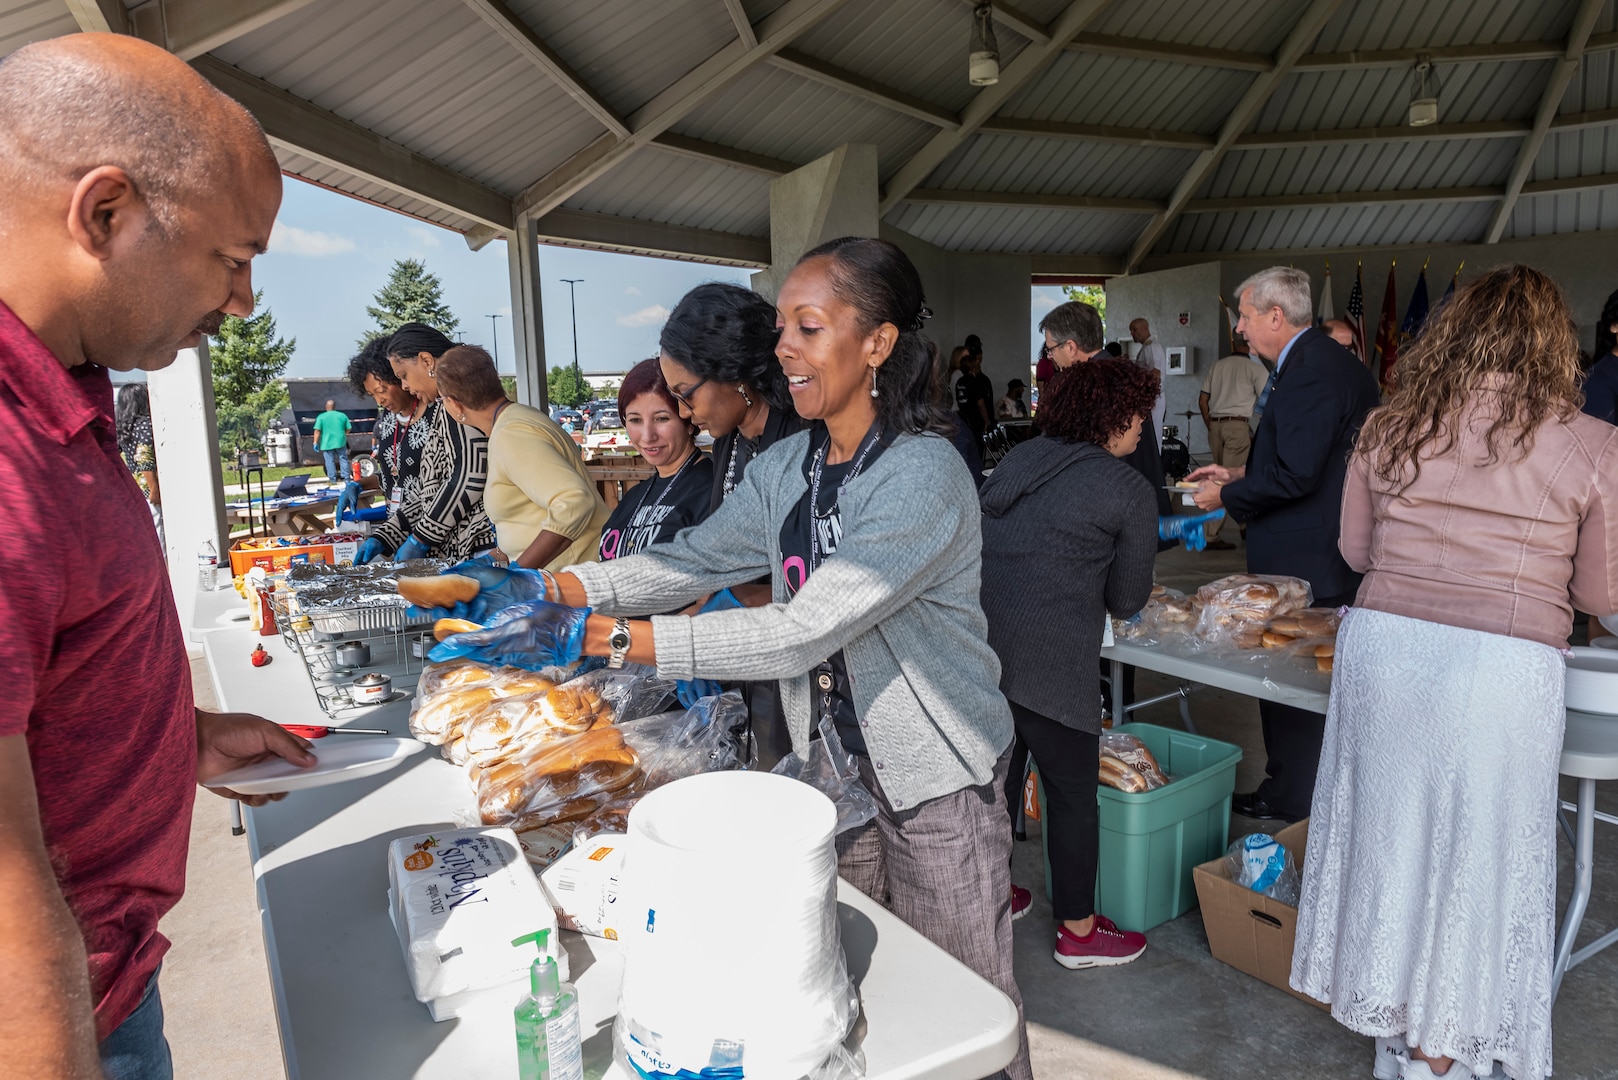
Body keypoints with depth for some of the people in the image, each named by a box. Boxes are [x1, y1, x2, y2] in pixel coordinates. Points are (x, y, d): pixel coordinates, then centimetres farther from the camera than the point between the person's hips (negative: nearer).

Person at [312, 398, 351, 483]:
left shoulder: (321, 417, -3)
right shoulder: (342, 415, 4)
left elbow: (317, 430, -9)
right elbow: (348, 428, 5)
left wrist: (315, 442, -6)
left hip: (327, 443, -2)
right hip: (340, 442, 2)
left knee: (330, 461, 4)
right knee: (343, 459, 11)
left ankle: (333, 479, 6)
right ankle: (346, 477, 11)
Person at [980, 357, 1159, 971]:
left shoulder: (1018, 459, 12)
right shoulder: (1131, 491, -4)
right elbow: (1127, 601, 1)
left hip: (976, 641, 7)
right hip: (1049, 661, -7)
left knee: (997, 776, 23)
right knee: (1073, 795, 11)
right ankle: (1079, 932, 27)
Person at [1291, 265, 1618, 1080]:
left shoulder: (1387, 427, 2)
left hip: (1383, 643, 2)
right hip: (1506, 670, -2)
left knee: (1387, 821, 17)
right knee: (1475, 842, 14)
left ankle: (1385, 1007, 37)